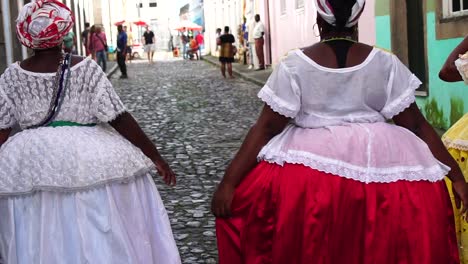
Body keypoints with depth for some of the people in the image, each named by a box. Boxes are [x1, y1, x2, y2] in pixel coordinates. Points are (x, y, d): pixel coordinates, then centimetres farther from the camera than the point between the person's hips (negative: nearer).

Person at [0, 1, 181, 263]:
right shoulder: (85, 68, -7)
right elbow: (120, 119, -9)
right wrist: (155, 156, -2)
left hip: (31, 167, 3)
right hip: (88, 161, -3)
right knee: (103, 239, 8)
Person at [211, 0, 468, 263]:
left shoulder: (295, 64, -3)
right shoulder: (385, 63, 1)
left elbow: (266, 127, -6)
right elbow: (417, 125, 1)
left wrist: (228, 184, -3)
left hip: (312, 161, -1)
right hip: (379, 166, 1)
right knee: (424, 196, 20)